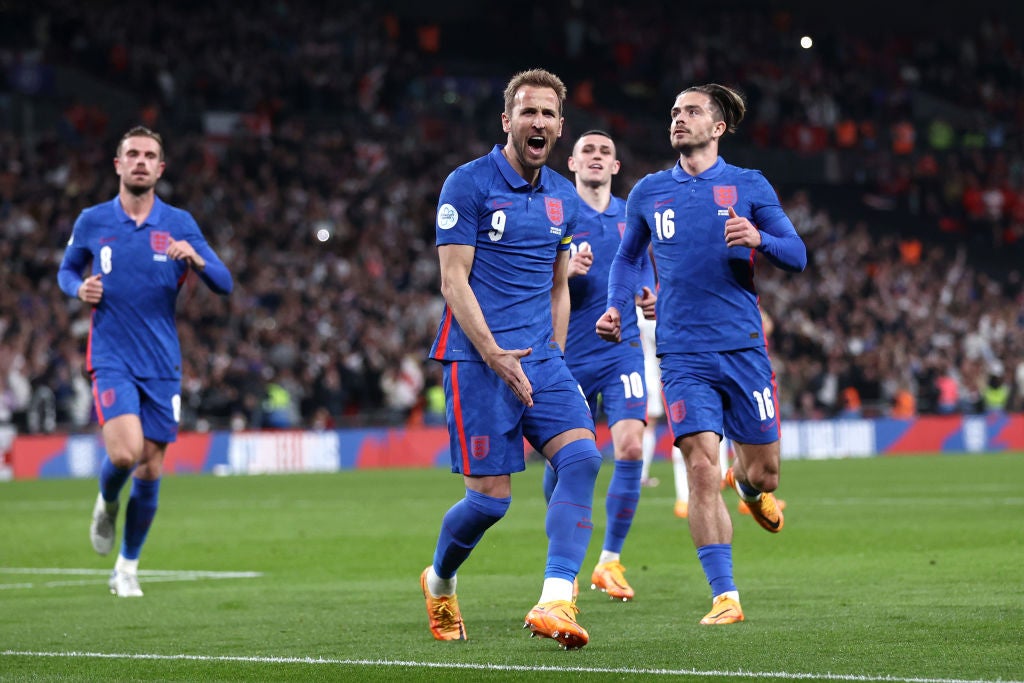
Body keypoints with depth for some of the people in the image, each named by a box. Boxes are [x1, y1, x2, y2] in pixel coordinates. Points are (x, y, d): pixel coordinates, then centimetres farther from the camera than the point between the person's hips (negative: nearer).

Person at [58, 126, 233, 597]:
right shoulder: (92, 221, 1)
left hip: (162, 364, 2)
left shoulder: (179, 224, 1)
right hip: (112, 358, -2)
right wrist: (79, 289, -6)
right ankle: (107, 503, 13)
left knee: (150, 469, 4)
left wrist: (195, 259, -22)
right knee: (125, 452, -23)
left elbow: (224, 284, -1)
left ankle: (128, 566, 22)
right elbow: (67, 270, 17)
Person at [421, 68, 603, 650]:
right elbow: (454, 280, -10)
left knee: (582, 457, -17)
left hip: (540, 360, 6)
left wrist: (554, 356, 13)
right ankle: (439, 583, 24)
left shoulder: (564, 198, 13)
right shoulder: (468, 184, -6)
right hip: (478, 359, -6)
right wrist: (494, 355, -18)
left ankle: (554, 603, -23)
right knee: (492, 497, -6)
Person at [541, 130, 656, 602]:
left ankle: (610, 561, -3)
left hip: (621, 350, 2)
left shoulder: (632, 218, 9)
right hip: (568, 355, -2)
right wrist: (566, 272, -26)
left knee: (630, 447, -15)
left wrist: (649, 299, -3)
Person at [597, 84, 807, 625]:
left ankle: (748, 483, 45)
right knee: (701, 466, -14)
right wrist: (615, 307, 5)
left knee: (764, 470, 5)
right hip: (683, 353, 0)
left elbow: (797, 256, 3)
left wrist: (759, 239, -18)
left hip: (743, 348, 0)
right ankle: (725, 598, -11)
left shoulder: (749, 186, 5)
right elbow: (628, 257, 24)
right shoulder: (648, 192, 11)